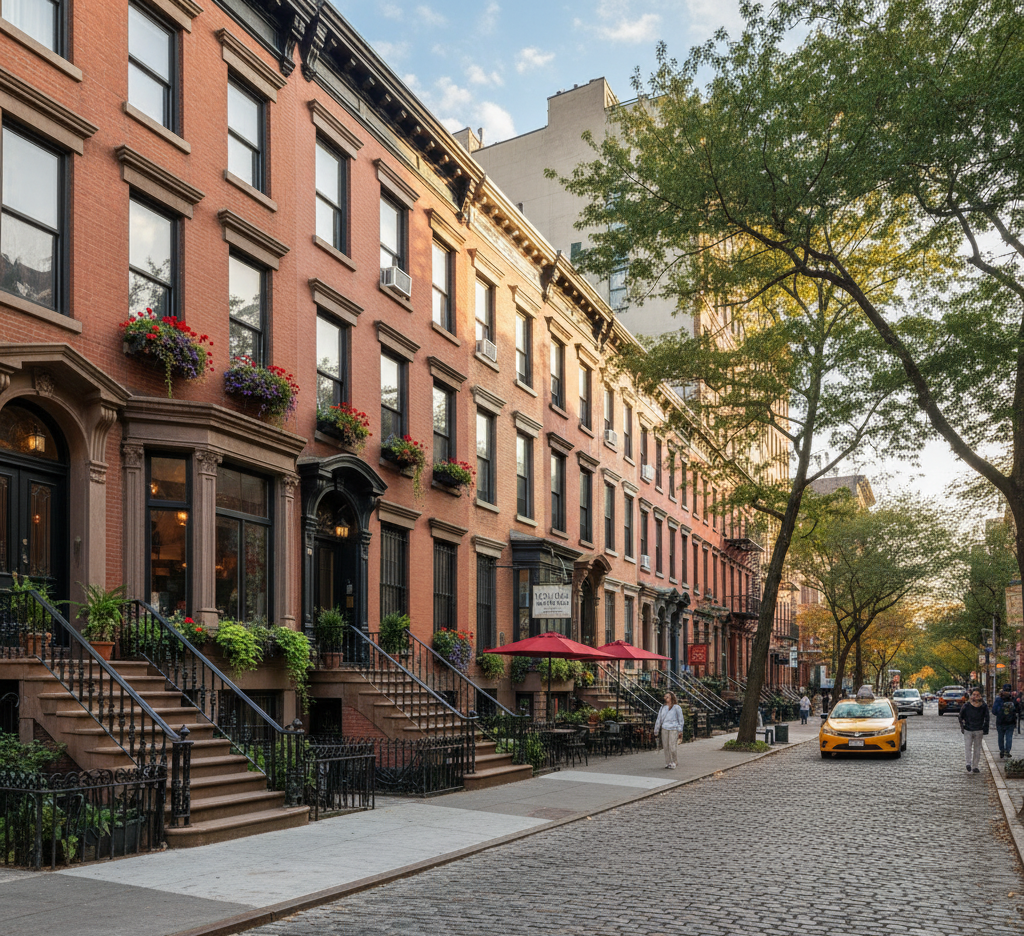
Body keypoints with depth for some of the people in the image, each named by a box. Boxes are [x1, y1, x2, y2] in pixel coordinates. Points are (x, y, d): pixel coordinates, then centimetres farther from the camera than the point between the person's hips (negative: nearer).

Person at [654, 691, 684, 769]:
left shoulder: (676, 707, 0)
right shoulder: (663, 707, 14)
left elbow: (680, 719, 3)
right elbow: (659, 718, 17)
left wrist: (680, 730, -1)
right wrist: (656, 730, 15)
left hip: (673, 729, -5)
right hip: (664, 729, 5)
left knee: (672, 746, -9)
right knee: (666, 747, 2)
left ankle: (674, 763, 7)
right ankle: (668, 763, 11)